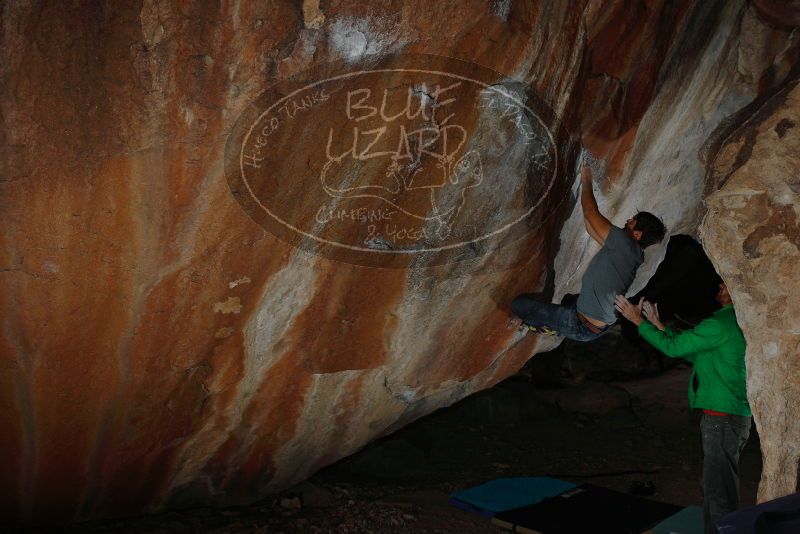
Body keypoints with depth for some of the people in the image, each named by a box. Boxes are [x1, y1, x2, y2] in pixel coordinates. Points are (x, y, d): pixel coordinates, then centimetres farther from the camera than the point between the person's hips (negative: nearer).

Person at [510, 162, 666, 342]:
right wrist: (585, 189, 12)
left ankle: (549, 327, 14)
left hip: (583, 327, -10)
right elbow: (592, 228, 11)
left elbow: (591, 213, -22)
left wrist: (586, 181, -6)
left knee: (519, 303, -7)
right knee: (569, 299, 43)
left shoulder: (626, 244, -25)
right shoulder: (630, 252, 3)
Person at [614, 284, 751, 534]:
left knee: (719, 492, -5)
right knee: (717, 488, 18)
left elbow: (673, 347, -11)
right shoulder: (734, 323, 14)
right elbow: (693, 354, 20)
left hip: (722, 419, -10)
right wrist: (658, 325, 21)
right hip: (734, 417, 10)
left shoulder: (722, 324, -17)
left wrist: (639, 321, -1)